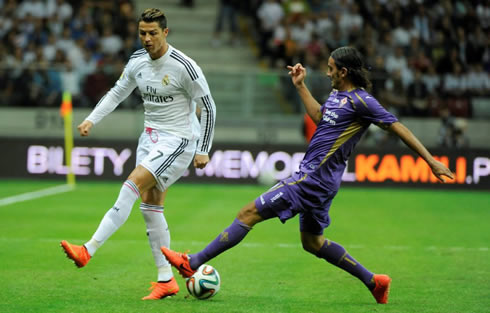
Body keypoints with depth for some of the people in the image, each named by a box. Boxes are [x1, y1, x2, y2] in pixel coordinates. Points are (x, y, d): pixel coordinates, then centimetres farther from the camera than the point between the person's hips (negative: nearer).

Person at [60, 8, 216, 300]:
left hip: (178, 140, -8)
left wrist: (203, 151, -7)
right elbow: (118, 92, 18)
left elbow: (209, 108, -9)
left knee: (132, 186, -21)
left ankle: (88, 251, -26)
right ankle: (166, 280, 10)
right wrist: (92, 120, 5)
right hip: (151, 136, 8)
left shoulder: (184, 66, -17)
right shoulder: (138, 61, 3)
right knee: (150, 207, 4)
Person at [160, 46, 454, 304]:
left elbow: (398, 127, -13)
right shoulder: (338, 94, 13)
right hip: (314, 177, 10)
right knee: (312, 241, 20)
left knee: (249, 213, -9)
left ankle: (192, 263, -6)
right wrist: (301, 86, 29)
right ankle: (374, 281, 23)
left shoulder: (361, 101, -14)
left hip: (314, 179, -10)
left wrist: (431, 161, -15)